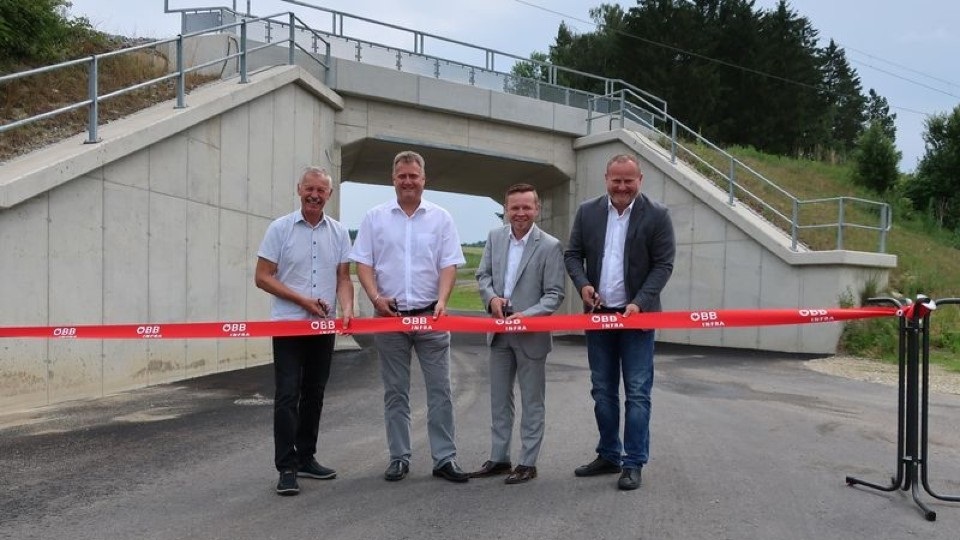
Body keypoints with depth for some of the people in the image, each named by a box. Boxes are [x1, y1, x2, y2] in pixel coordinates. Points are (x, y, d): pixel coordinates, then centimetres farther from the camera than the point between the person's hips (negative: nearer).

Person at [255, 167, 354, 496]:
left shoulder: (339, 233, 7)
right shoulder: (280, 228, -2)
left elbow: (343, 278, 8)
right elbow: (262, 277, -5)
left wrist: (347, 308, -12)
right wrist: (303, 300, -12)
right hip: (288, 324, -4)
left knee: (314, 394, 12)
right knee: (288, 395, -6)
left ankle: (306, 458, 24)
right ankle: (287, 469, 0)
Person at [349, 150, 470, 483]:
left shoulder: (441, 218, 5)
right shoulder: (375, 217, 6)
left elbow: (449, 265, 0)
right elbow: (363, 263, 3)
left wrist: (442, 300, -15)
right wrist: (376, 297, -12)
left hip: (431, 316, 0)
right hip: (389, 316, 1)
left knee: (440, 389, 2)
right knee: (395, 391, 9)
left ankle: (444, 458, 11)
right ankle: (399, 458, 19)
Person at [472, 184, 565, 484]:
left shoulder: (550, 246, -12)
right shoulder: (494, 237, 3)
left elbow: (554, 294, -12)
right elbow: (483, 274, 9)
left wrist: (526, 316, -25)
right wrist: (492, 297, -12)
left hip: (531, 333, -5)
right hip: (499, 332, 5)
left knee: (532, 402, 8)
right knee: (499, 399, 15)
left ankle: (528, 463, 20)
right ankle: (499, 459, 28)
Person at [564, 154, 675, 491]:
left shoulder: (657, 215, -5)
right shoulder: (587, 212, 4)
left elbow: (663, 264, -7)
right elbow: (572, 254, 8)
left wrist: (639, 303, -17)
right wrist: (583, 285, -10)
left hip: (636, 314, -3)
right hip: (598, 314, 4)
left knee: (637, 393, 0)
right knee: (602, 391, 12)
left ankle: (633, 463, 10)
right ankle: (608, 456, 25)